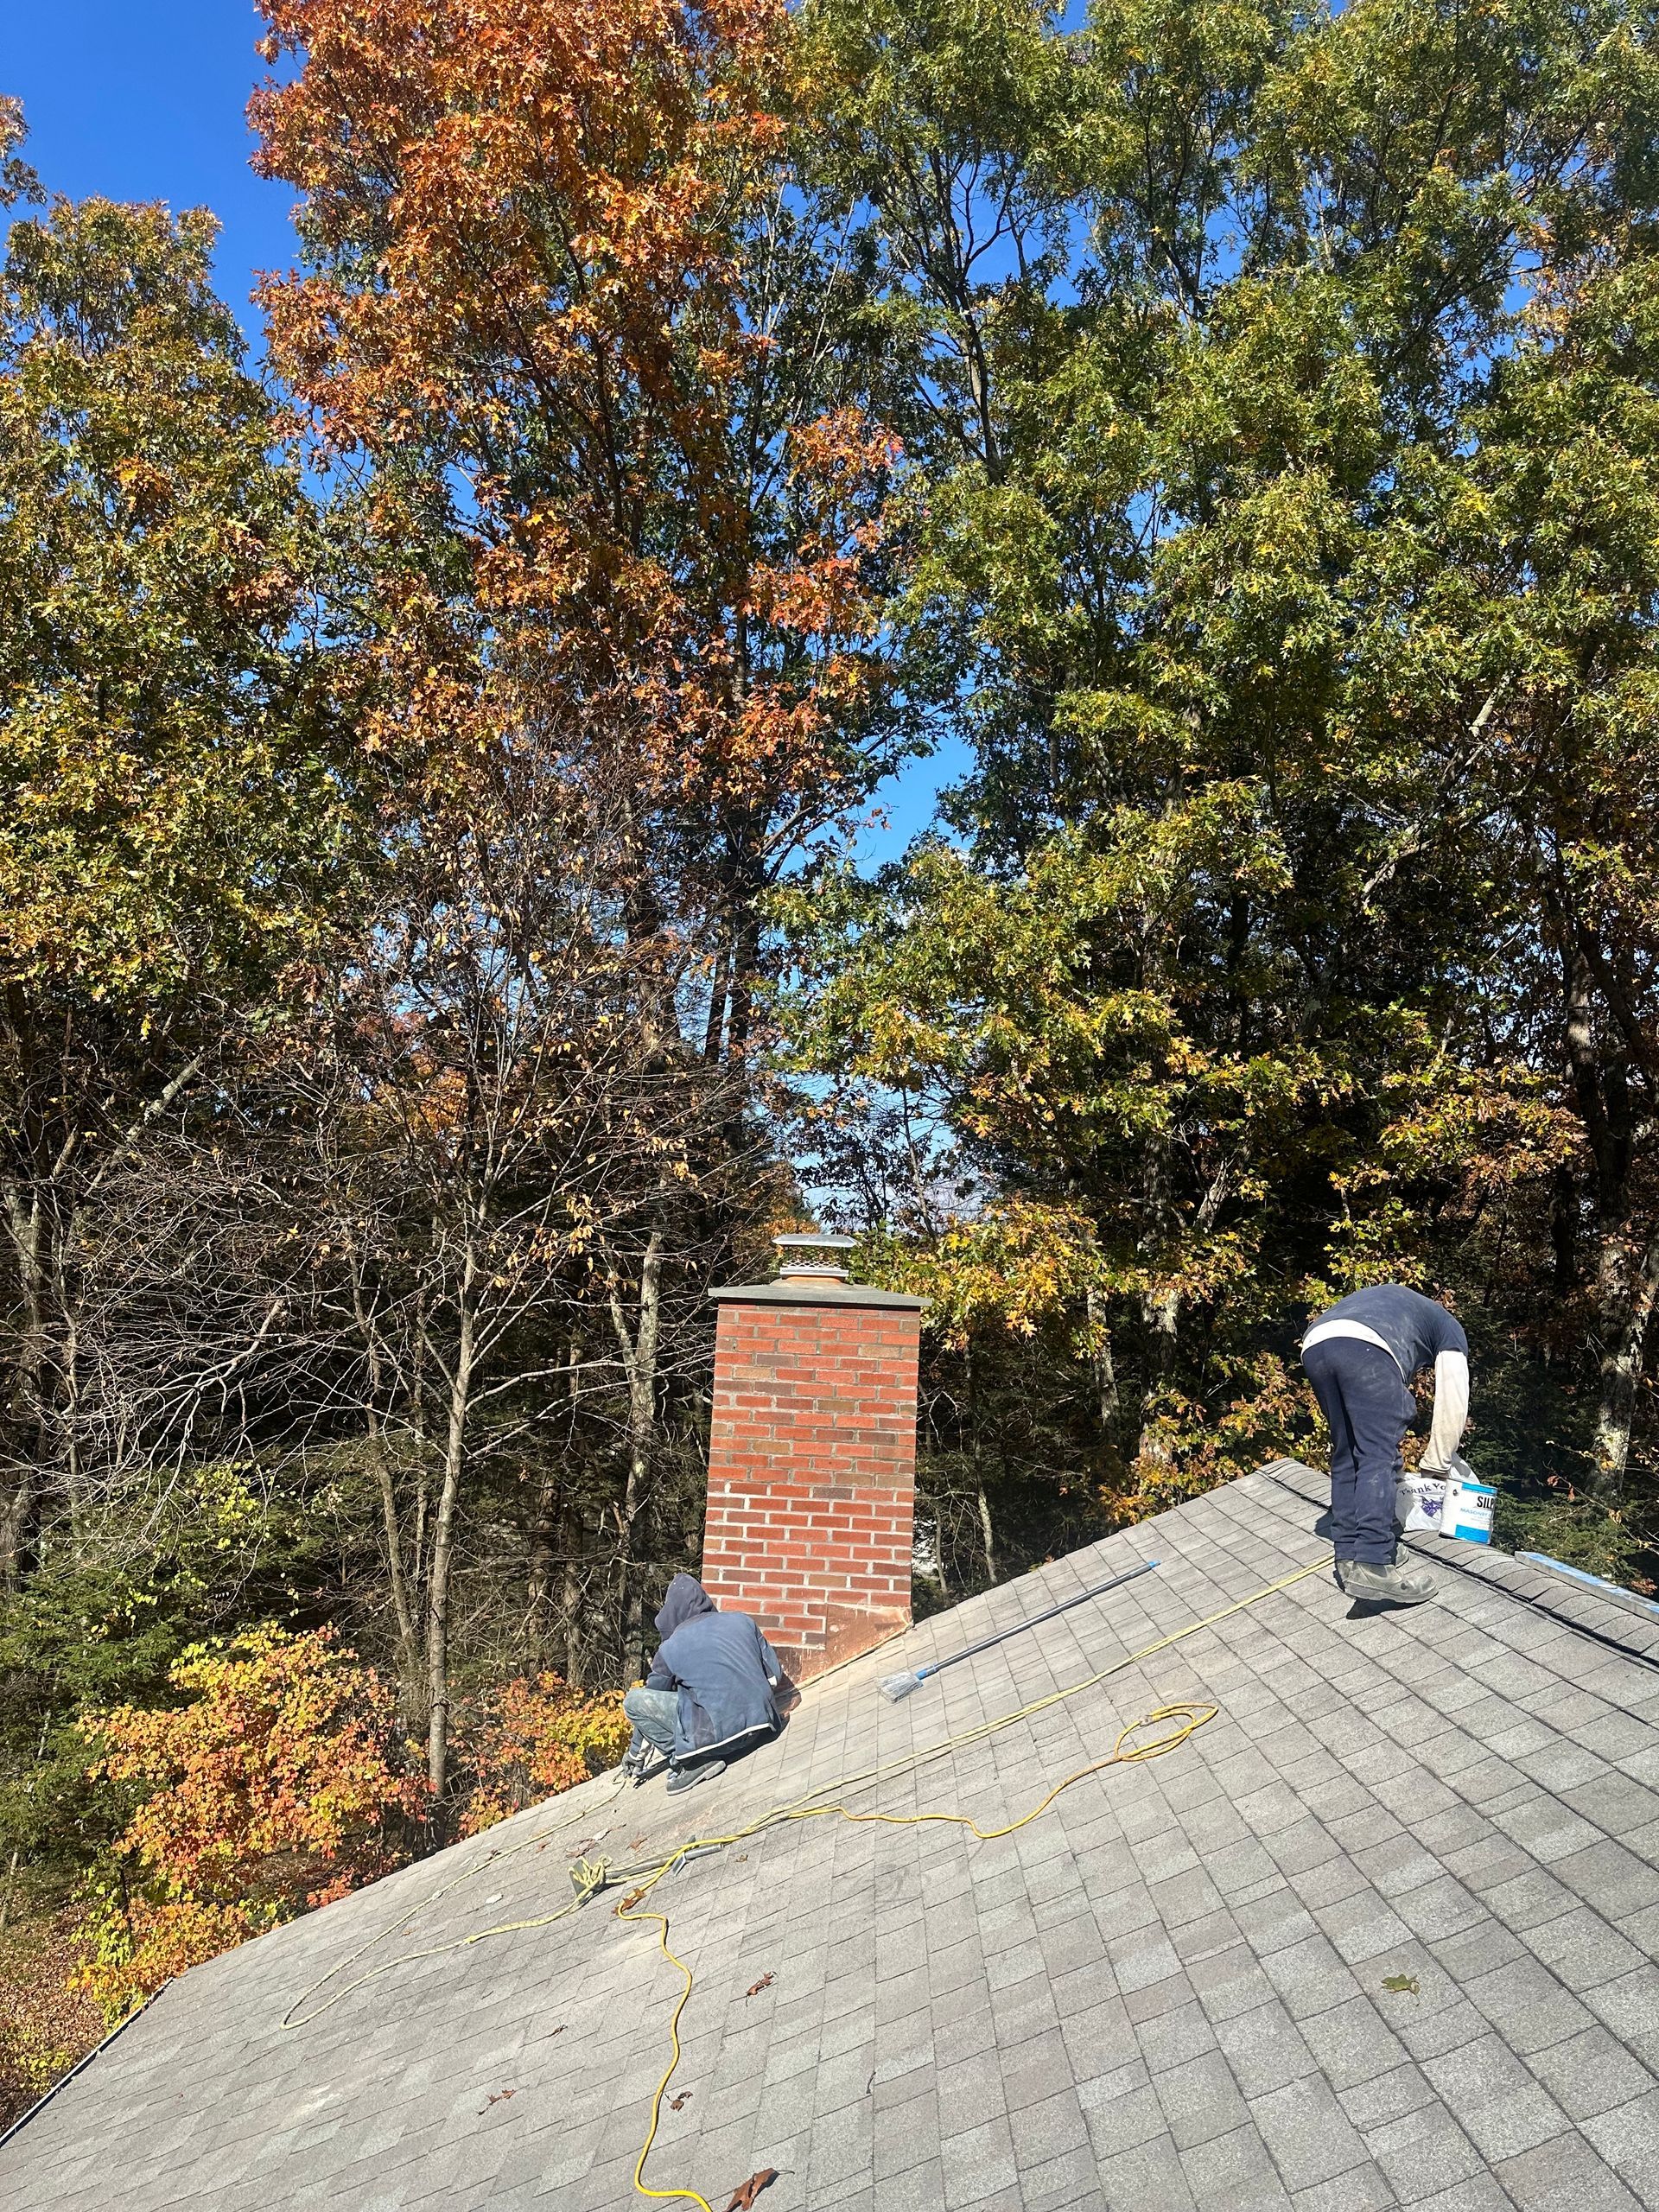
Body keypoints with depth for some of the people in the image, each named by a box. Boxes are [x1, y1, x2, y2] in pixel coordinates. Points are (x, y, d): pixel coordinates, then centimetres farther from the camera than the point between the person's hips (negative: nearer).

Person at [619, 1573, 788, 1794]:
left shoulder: (671, 1648, -1)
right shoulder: (742, 1620, 8)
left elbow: (650, 1702, 13)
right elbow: (775, 1675, 11)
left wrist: (635, 1752, 28)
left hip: (722, 1733, -6)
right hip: (761, 1725, 6)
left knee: (632, 1701, -1)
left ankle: (692, 1761, -3)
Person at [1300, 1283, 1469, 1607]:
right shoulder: (1450, 1329, 31)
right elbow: (1452, 1404, 24)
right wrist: (1434, 1467, 33)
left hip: (1315, 1346, 6)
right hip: (1364, 1348, -6)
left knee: (1346, 1456, 15)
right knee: (1379, 1458, -6)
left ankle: (1348, 1557, 14)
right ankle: (1372, 1566, -16)